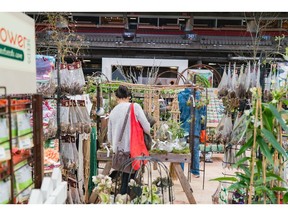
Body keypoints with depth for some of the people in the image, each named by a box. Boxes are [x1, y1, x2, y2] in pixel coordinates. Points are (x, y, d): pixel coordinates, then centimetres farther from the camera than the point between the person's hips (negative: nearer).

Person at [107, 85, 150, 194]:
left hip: (118, 151, 4)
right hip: (132, 149, -4)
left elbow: (109, 136, 12)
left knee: (125, 175, 18)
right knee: (130, 177, 7)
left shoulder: (112, 112, 5)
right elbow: (147, 129, -11)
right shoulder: (135, 106, -6)